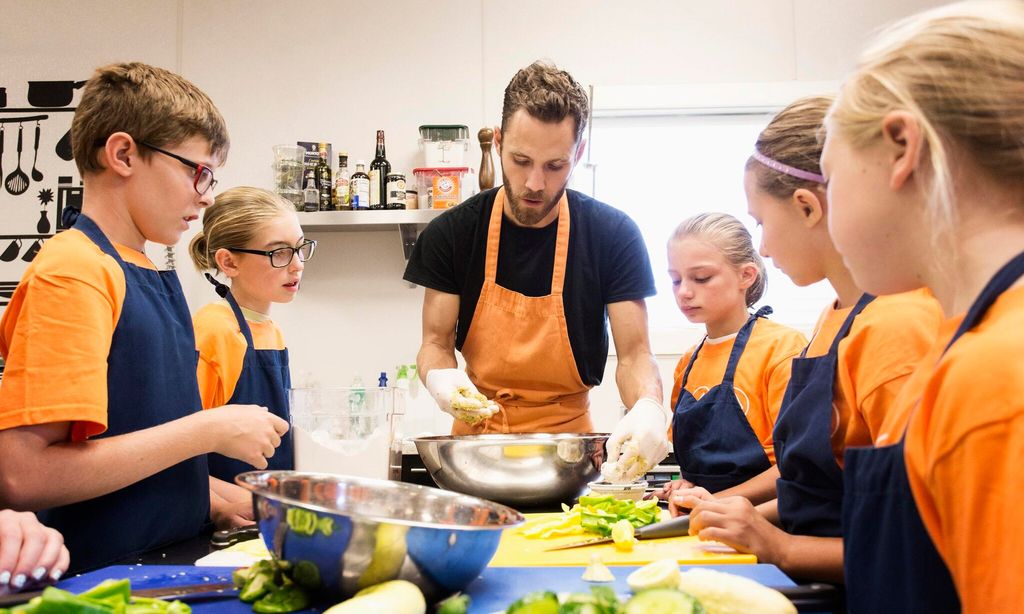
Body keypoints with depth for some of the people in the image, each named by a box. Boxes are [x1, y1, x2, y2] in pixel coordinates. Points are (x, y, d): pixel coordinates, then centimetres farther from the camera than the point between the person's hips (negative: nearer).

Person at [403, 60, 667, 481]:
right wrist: (440, 378, -19)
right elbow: (436, 341, 5)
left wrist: (648, 407, -24)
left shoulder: (614, 235, -5)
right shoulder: (451, 234, -2)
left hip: (570, 440, -1)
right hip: (476, 434, 1)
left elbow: (633, 353, -3)